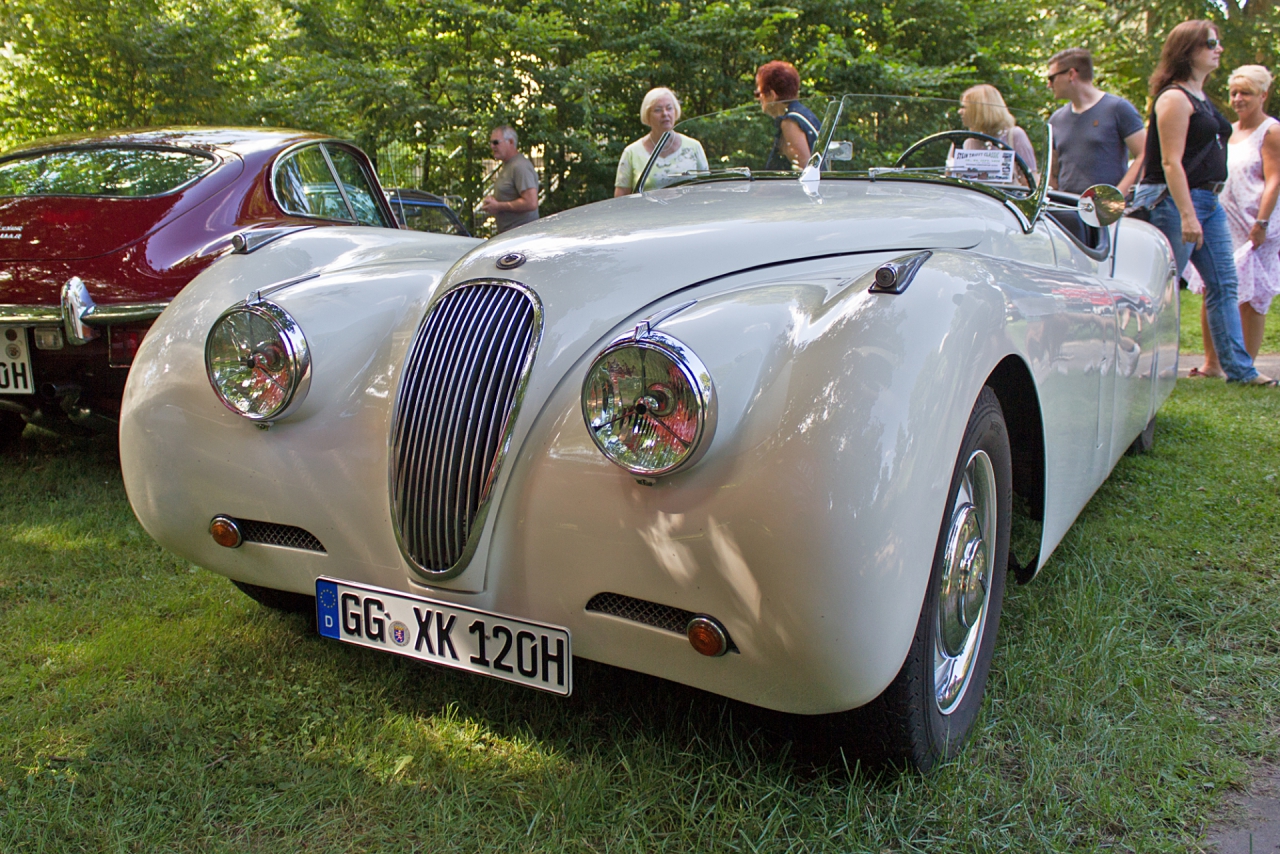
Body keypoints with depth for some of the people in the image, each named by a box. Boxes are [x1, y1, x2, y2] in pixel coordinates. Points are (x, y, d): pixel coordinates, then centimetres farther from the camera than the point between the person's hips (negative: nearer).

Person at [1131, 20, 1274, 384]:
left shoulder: (1201, 97, 18)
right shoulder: (1174, 98, -12)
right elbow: (1171, 162, -20)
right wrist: (1187, 215, -25)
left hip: (1207, 200, 10)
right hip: (1174, 201, -10)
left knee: (1223, 285, 9)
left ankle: (1239, 367, 13)